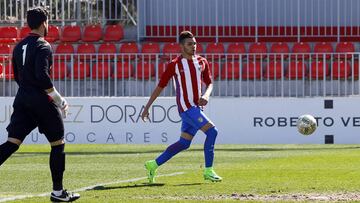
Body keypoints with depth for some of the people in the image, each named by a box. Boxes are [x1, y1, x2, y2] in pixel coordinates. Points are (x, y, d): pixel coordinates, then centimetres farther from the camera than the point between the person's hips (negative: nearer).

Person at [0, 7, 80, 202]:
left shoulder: (19, 47, 13)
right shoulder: (43, 46, -11)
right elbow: (42, 75, -22)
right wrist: (59, 100, -15)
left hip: (22, 99, 7)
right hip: (41, 102, -7)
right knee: (58, 144, 7)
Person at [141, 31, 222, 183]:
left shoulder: (202, 62, 10)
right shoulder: (174, 65, -4)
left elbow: (209, 83, 18)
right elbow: (160, 87, 1)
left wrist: (206, 95, -6)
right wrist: (147, 107, 3)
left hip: (196, 107, 7)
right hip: (186, 107, -7)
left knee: (184, 143, 9)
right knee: (212, 131, -16)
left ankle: (154, 165, 20)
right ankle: (208, 171, -10)